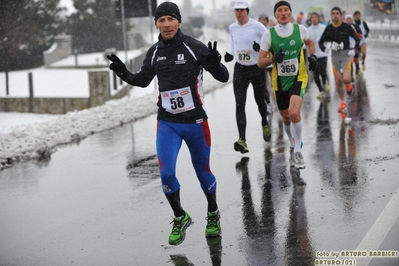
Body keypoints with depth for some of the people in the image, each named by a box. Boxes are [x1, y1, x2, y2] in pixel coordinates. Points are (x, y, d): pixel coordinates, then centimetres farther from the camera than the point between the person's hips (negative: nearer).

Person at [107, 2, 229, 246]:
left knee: (203, 172, 10)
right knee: (166, 173, -8)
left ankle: (213, 215, 36)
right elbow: (143, 80, 17)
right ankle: (180, 218, 16)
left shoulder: (195, 47, -12)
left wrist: (214, 64, -34)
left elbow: (224, 77, -12)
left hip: (195, 122, -3)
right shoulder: (154, 52, 2)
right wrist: (124, 73, -2)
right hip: (167, 123, 3)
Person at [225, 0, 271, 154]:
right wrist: (230, 54, 5)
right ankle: (242, 140, -15)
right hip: (240, 69, 3)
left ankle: (265, 124, 47)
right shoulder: (232, 28, 3)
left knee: (260, 101, 14)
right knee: (240, 104, -10)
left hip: (257, 68, -3)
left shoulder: (257, 26, -13)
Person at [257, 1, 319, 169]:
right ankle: (293, 146, 44)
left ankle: (297, 151, -6)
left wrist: (312, 56, -2)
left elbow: (309, 43, 18)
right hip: (279, 82, 2)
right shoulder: (269, 35, -8)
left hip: (298, 79, -2)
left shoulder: (300, 29, -5)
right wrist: (273, 59, -24)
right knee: (286, 118, 15)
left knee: (294, 113, -24)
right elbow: (260, 62, -5)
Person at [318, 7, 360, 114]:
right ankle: (342, 103, 21)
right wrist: (324, 49, -11)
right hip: (335, 56, 3)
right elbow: (321, 42, 9)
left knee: (346, 79, -20)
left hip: (346, 54, -3)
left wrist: (354, 50, -12)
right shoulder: (329, 28, 1)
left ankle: (349, 84, 17)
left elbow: (357, 39, 2)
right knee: (338, 82, 5)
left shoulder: (347, 27, -5)